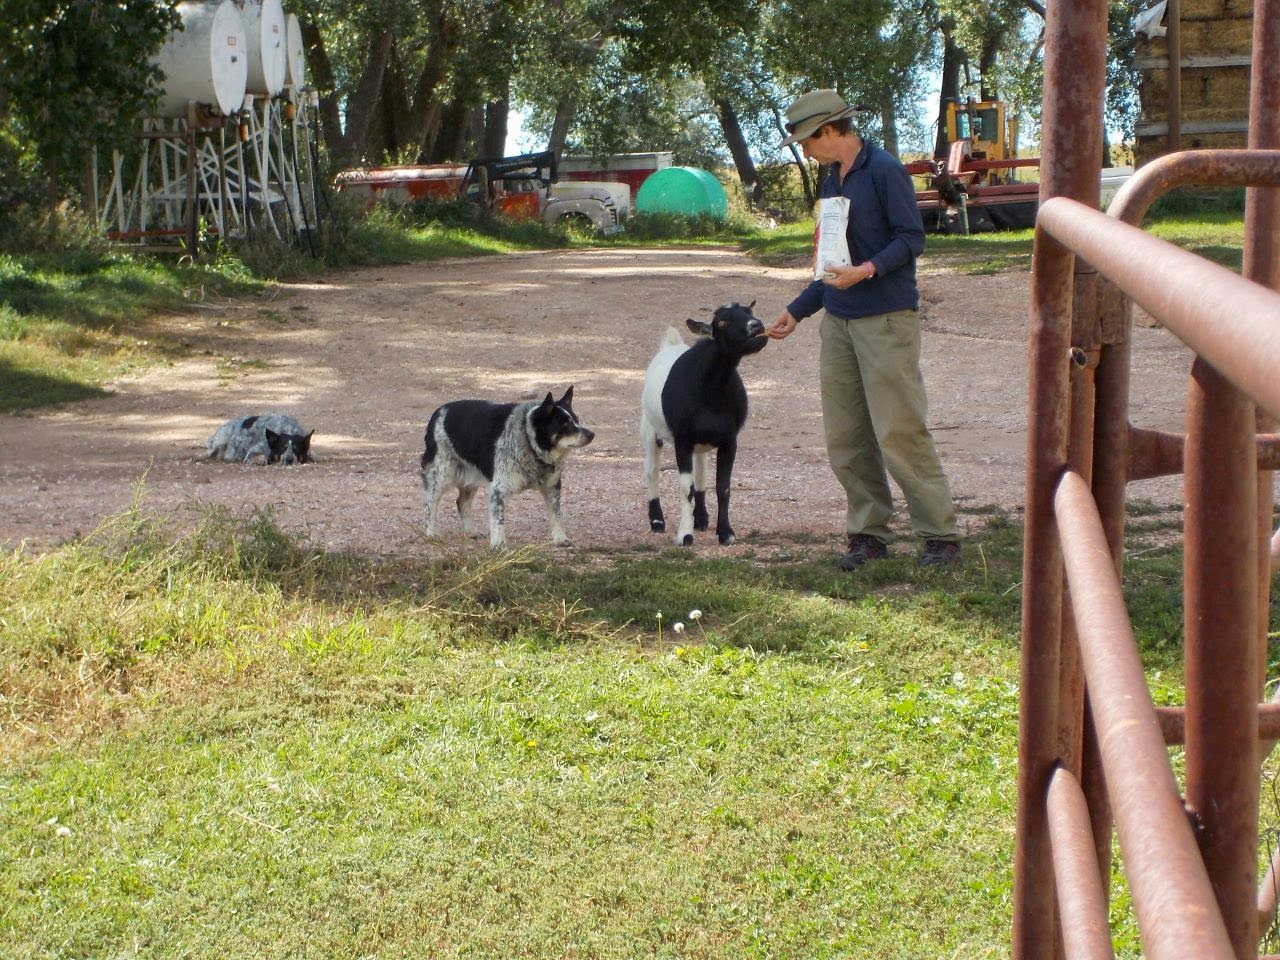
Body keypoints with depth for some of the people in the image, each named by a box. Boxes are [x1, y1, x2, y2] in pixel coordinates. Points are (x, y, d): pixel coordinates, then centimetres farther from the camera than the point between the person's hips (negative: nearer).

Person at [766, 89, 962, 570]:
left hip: (886, 318, -8)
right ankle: (868, 533, 14)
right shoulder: (831, 180, 17)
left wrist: (867, 271, -25)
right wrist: (796, 311, 25)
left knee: (899, 433, -9)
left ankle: (940, 535, -2)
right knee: (845, 439, 6)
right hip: (838, 322, 8)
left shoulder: (884, 170, -8)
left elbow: (911, 237, -13)